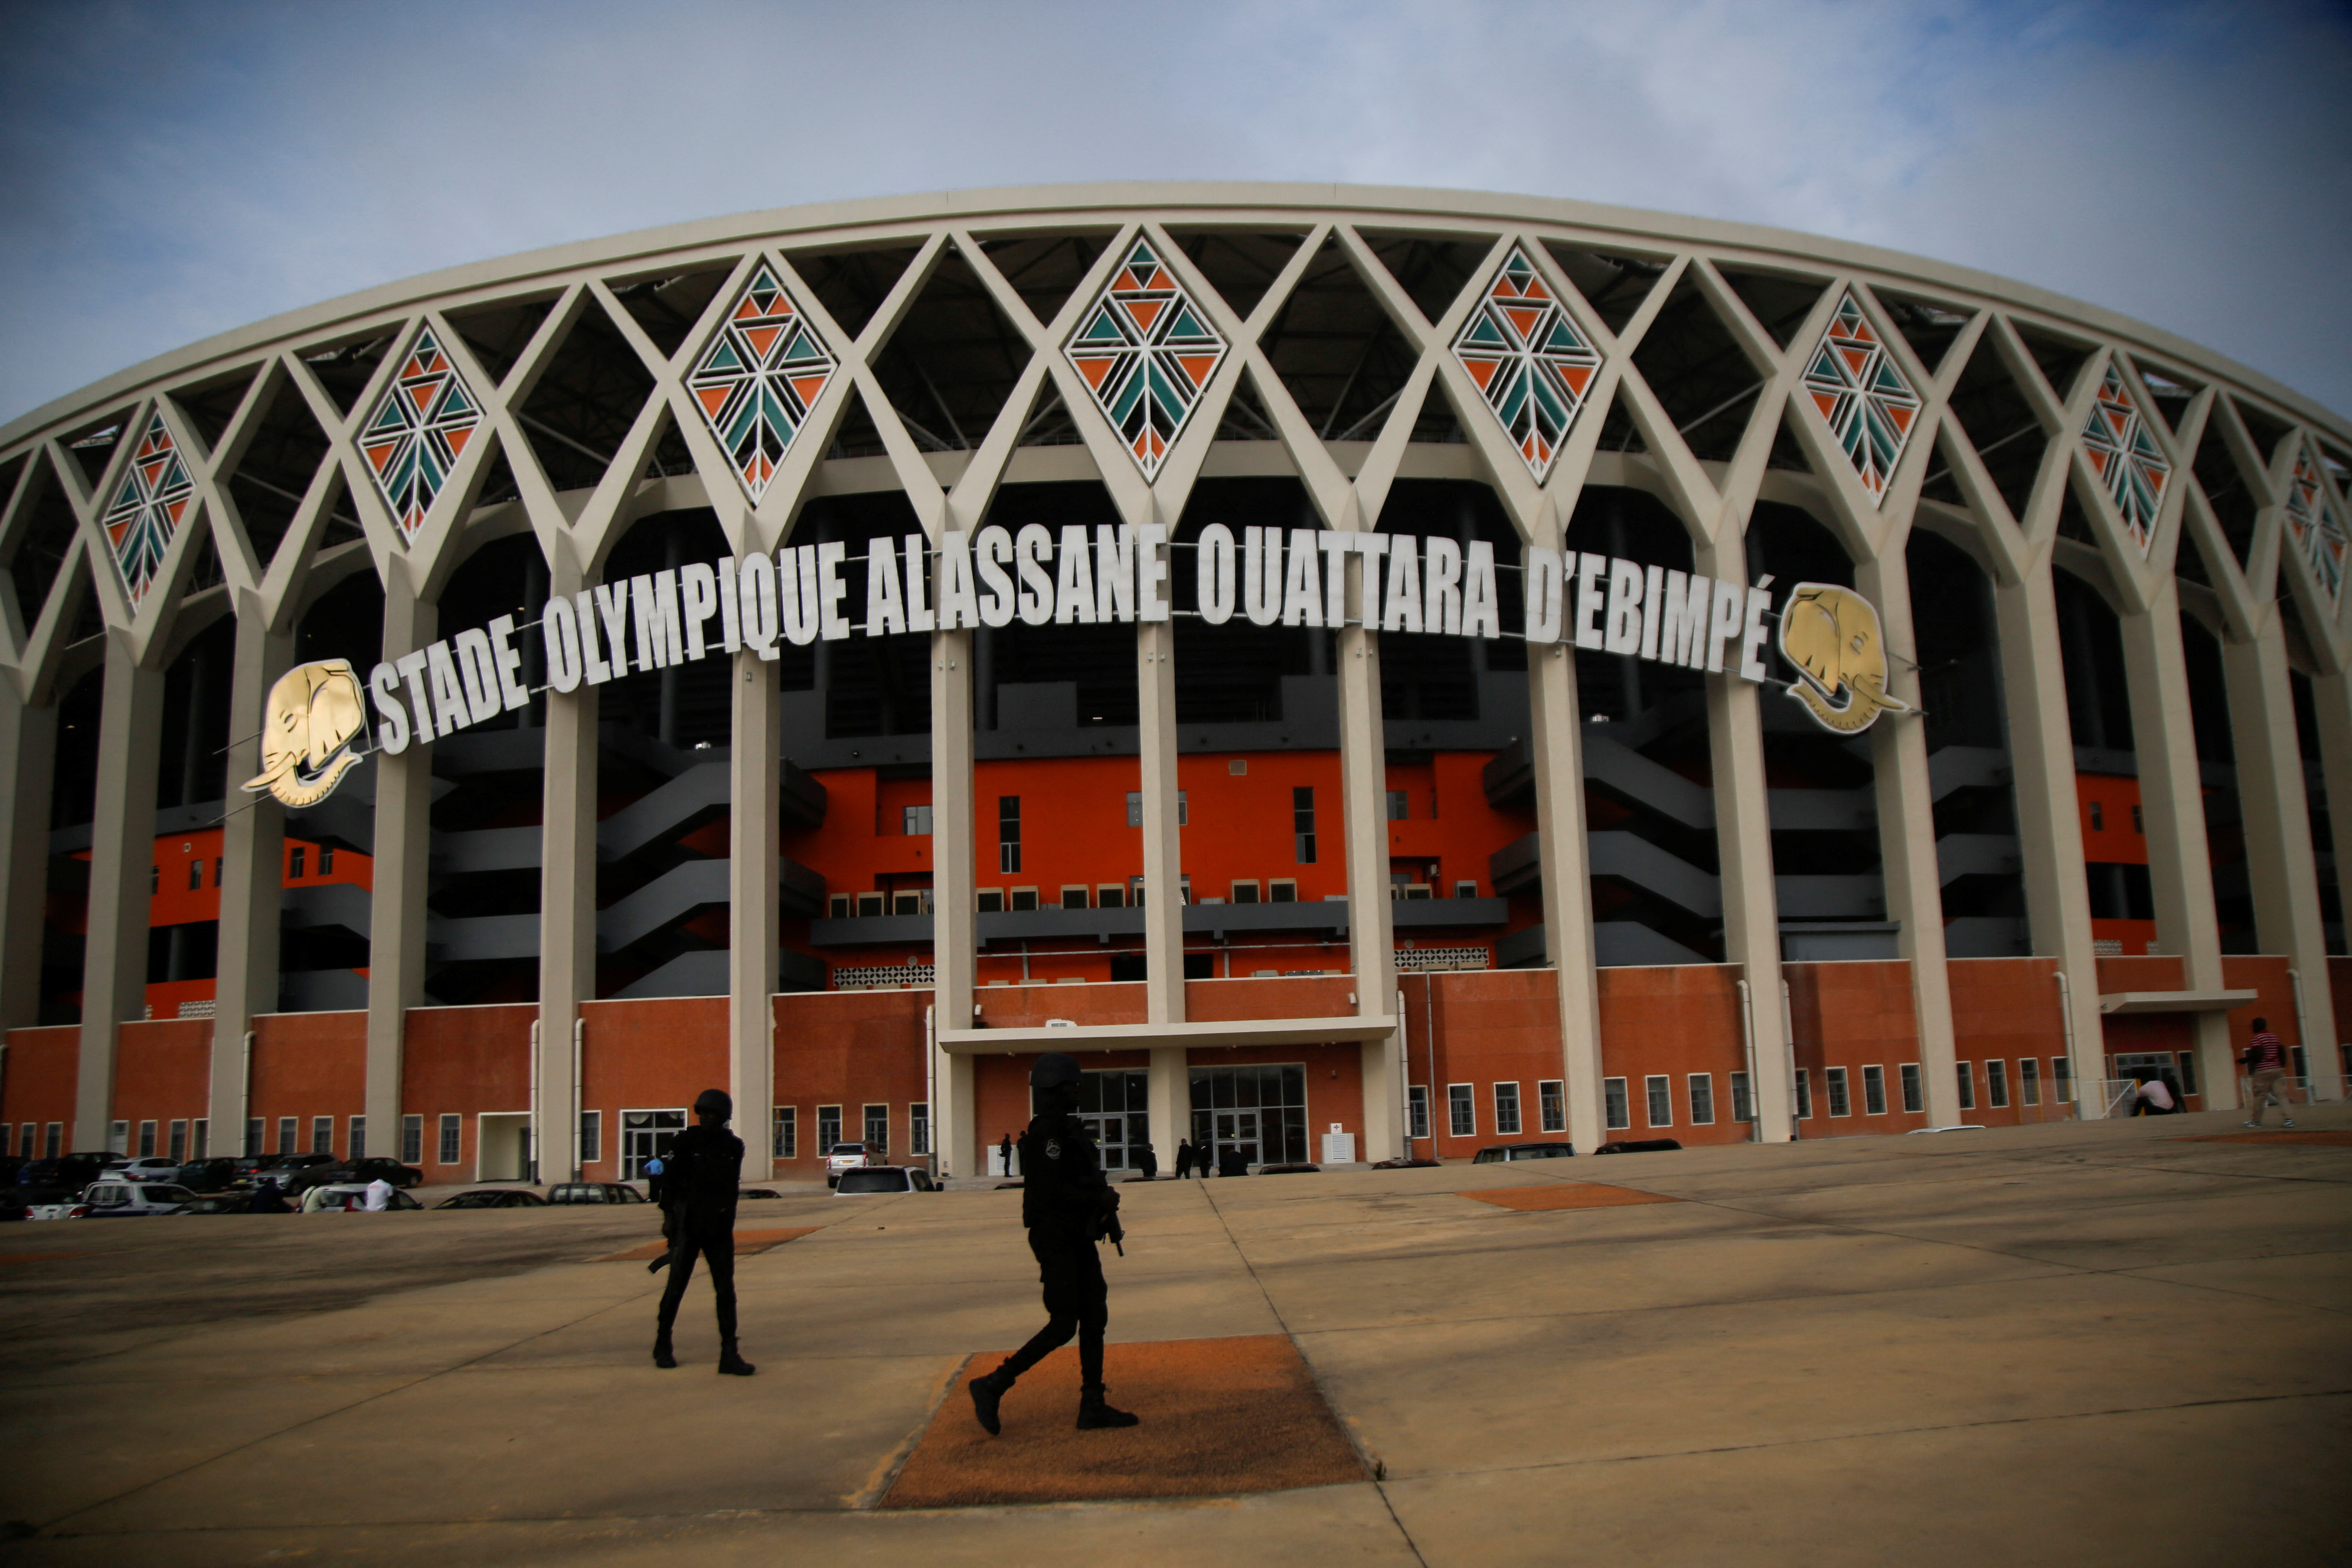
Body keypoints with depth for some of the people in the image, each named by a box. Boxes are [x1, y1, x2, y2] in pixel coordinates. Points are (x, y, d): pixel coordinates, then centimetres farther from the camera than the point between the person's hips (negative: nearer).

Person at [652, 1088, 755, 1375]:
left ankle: (729, 1355, -2)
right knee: (676, 1286, 5)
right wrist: (669, 1215, -8)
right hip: (687, 1226, -2)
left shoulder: (734, 1146, 6)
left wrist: (727, 1217, 11)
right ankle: (662, 1346, 24)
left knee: (726, 1289, -2)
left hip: (719, 1229, 2)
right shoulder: (687, 1141, -3)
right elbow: (670, 1179, -1)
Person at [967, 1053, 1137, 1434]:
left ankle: (1093, 1406, 15)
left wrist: (1104, 1201, 4)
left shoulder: (1068, 1128, 15)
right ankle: (991, 1387, 2)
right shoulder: (1047, 1132, -17)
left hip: (1078, 1239, 10)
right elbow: (1052, 1191, -25)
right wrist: (1101, 1200, -15)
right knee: (1063, 1326, -7)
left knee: (1094, 1320, 10)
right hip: (1057, 1239, -10)